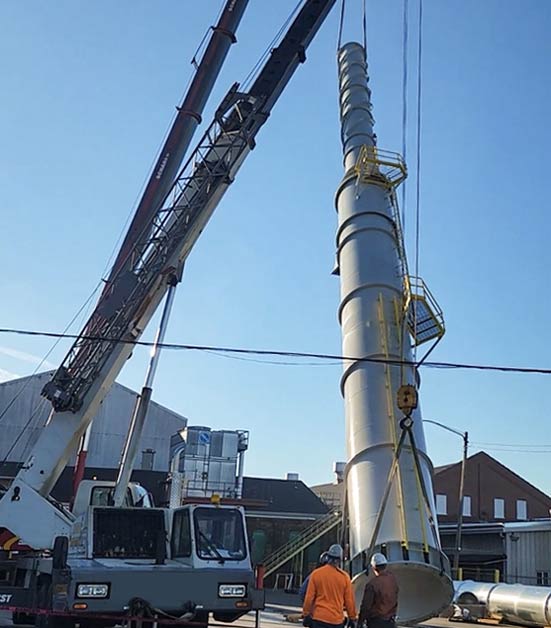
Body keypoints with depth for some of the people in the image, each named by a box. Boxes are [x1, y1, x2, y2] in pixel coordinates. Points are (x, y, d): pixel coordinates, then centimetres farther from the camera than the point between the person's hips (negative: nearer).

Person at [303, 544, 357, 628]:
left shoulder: (316, 574, -4)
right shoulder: (344, 576, -4)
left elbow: (309, 597, -2)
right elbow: (349, 600, 1)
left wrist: (306, 615, 8)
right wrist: (352, 618, 12)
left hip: (319, 618, 0)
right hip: (337, 619, 0)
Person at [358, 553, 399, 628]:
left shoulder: (372, 584, -22)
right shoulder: (393, 579, -5)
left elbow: (366, 606, -15)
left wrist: (360, 622, -5)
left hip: (375, 622, -5)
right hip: (390, 621, 5)